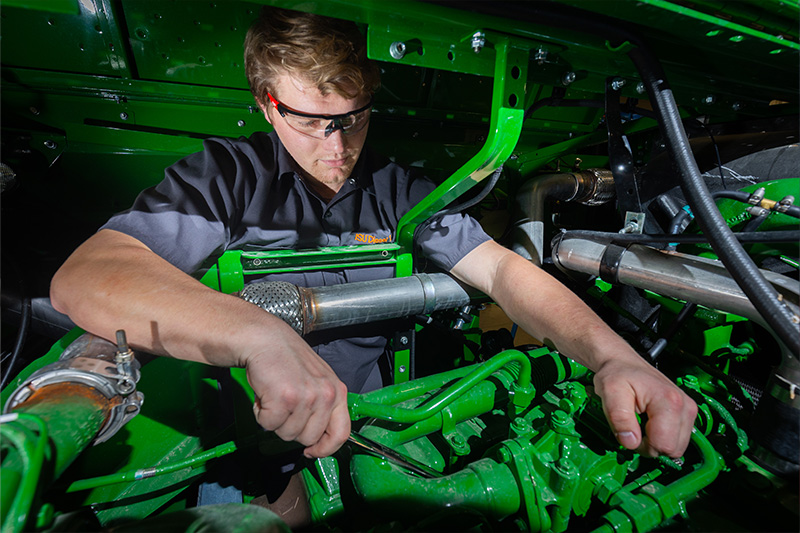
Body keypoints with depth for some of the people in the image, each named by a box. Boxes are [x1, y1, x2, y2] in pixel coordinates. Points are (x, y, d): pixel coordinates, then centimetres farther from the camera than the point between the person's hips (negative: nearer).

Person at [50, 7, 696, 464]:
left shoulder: (401, 190, 0)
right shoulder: (225, 175, -8)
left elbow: (500, 268, -8)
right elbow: (81, 278, -21)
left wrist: (614, 357, -23)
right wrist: (261, 335, -38)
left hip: (365, 425, 3)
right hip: (241, 427, -2)